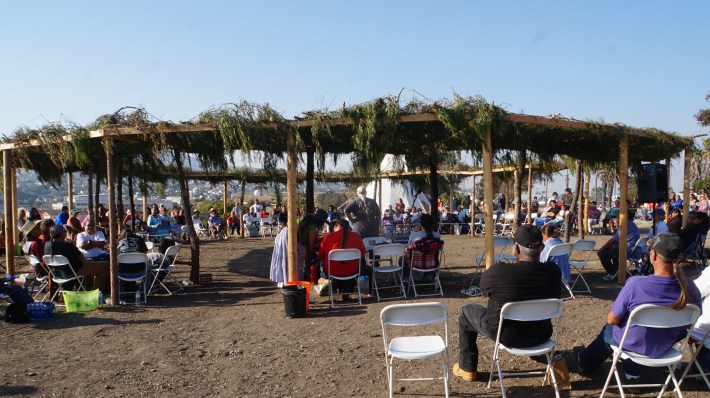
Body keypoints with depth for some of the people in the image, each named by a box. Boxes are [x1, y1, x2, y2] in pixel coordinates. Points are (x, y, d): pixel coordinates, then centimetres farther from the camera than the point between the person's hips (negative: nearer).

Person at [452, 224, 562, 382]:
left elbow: (483, 287, -5)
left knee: (467, 311, 22)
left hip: (505, 335, -4)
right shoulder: (553, 272, -15)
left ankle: (467, 368, 28)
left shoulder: (499, 271, -27)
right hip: (541, 336, 4)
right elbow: (555, 297, 5)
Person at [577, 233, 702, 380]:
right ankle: (633, 371, 46)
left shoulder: (635, 283, -34)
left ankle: (586, 361, 54)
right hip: (664, 347, 3)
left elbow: (612, 319, -21)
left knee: (608, 329, 31)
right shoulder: (690, 288, -22)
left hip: (632, 344, -3)